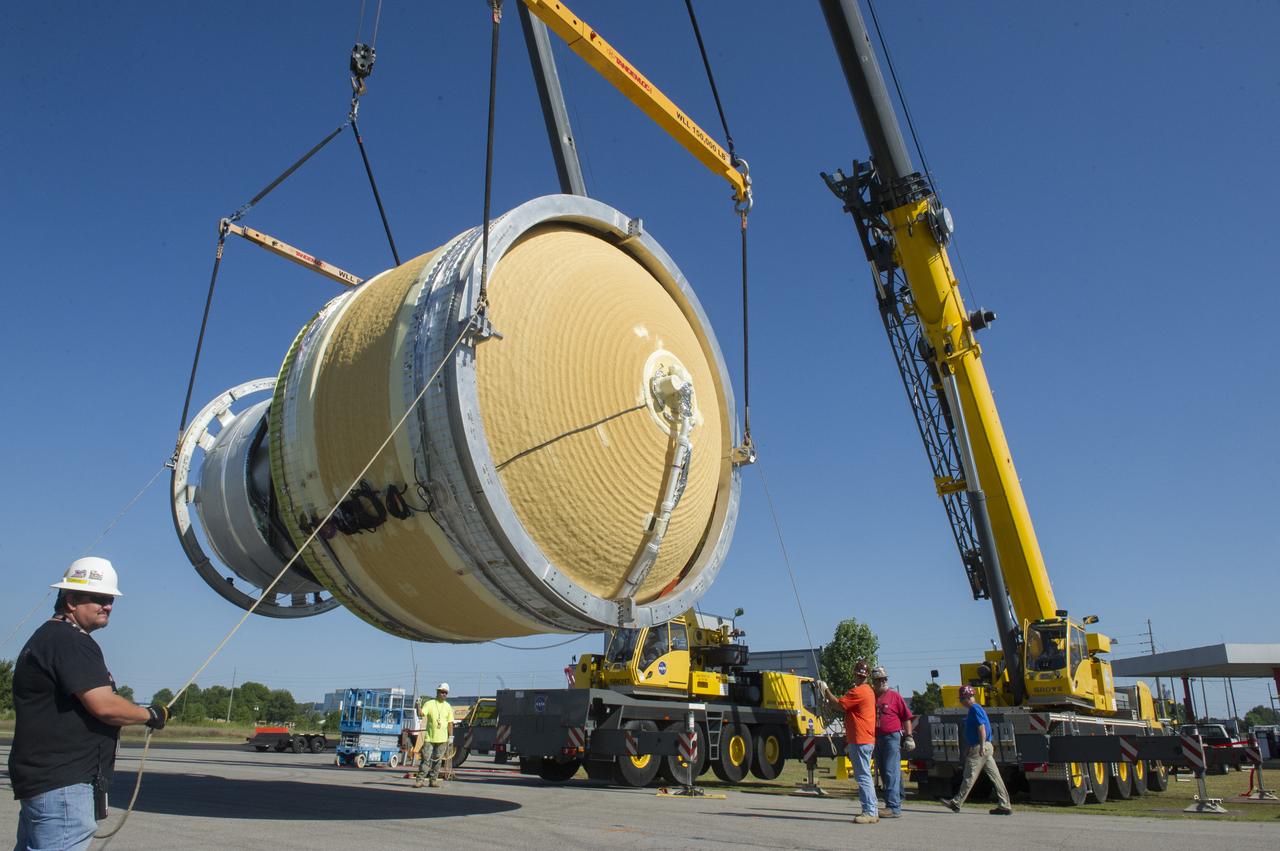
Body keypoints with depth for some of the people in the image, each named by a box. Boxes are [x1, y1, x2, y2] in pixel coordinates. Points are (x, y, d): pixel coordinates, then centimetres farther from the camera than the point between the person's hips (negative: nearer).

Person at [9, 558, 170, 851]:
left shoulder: (47, 637, 19)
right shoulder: (71, 642, -16)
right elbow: (103, 705, -23)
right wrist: (150, 715, -7)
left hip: (41, 779, 11)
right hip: (63, 784, -11)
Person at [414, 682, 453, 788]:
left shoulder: (448, 706, 8)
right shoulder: (429, 703, -1)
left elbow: (450, 723, 10)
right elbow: (422, 714, -17)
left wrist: (450, 737, 6)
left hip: (442, 739, 3)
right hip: (429, 737, -3)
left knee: (437, 760, 7)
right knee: (426, 759, -6)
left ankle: (433, 779, 15)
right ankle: (419, 780, -2)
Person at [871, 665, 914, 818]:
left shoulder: (894, 696, -3)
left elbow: (906, 717, -1)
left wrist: (908, 736, -5)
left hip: (892, 737, -6)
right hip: (877, 739, 6)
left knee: (891, 772, -11)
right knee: (883, 772, 12)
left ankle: (893, 807, -11)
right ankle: (897, 799, 23)